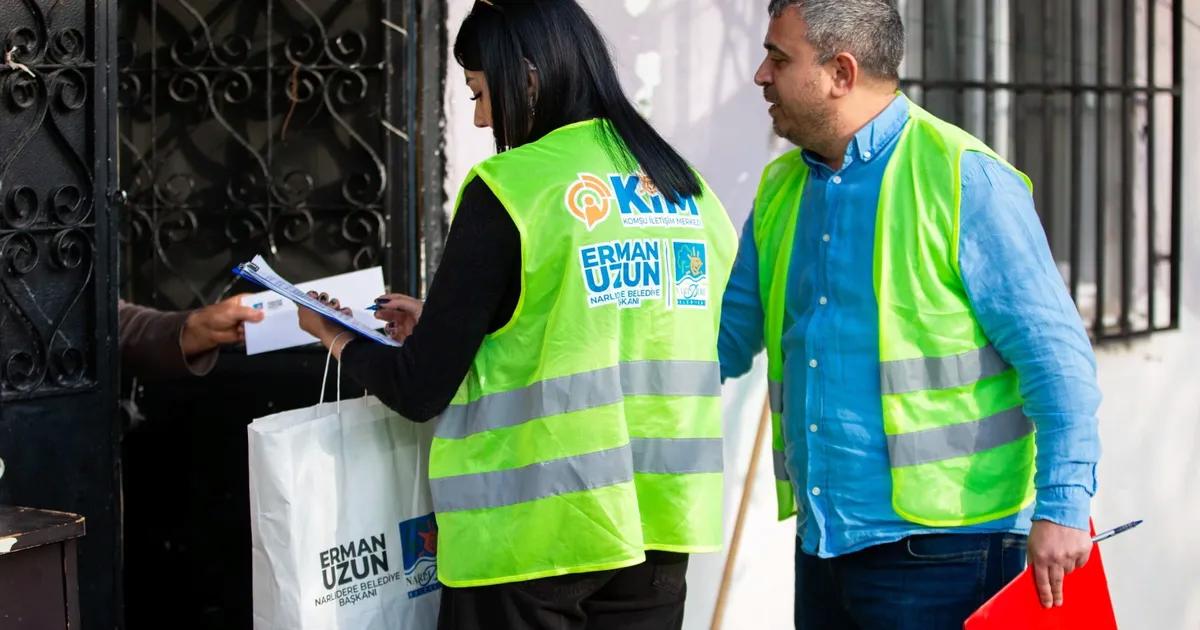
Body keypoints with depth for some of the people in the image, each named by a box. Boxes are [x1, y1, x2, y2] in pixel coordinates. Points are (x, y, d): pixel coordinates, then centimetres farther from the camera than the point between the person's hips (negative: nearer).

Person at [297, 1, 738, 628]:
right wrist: (444, 325, 24)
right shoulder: (689, 191, 6)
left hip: (532, 534, -6)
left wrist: (339, 339, 13)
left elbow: (421, 391, -8)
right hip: (660, 526, 6)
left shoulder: (509, 189, -11)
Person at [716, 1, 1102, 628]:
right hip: (821, 545, 7)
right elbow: (723, 338, 20)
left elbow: (1055, 355, -11)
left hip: (942, 547, -6)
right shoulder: (781, 190, 12)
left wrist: (1061, 506, -16)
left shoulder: (966, 180, -9)